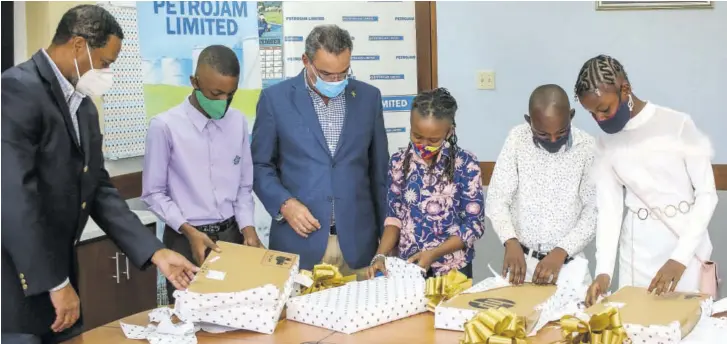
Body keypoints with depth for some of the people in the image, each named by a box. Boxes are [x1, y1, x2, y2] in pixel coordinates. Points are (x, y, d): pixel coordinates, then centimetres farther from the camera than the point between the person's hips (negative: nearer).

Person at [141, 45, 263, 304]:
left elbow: (244, 186, 8)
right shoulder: (165, 126, -13)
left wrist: (247, 227, -6)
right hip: (186, 239, -4)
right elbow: (154, 193, -7)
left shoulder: (238, 122, 2)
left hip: (232, 235, 4)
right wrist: (189, 230, -17)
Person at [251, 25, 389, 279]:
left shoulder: (368, 97, 5)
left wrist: (386, 233, 10)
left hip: (357, 241, 2)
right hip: (299, 240, -2)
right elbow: (260, 165, 3)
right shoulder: (275, 98, -2)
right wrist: (285, 203, -14)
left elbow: (378, 169, 10)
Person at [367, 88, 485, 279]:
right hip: (408, 266, 2)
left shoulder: (465, 164, -12)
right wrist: (380, 255, -12)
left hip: (452, 269, -2)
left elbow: (474, 225, -10)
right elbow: (394, 215, 3)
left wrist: (432, 254, -20)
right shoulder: (399, 162, -3)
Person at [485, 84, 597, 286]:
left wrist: (560, 253, -18)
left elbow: (594, 213, -7)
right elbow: (496, 200, -7)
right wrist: (511, 243, -22)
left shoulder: (587, 147, -9)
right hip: (522, 260, 1)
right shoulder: (517, 139, -8)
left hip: (569, 263, 0)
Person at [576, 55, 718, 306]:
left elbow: (707, 194, -10)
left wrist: (681, 257, -18)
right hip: (637, 249, 3)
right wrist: (603, 270, -12)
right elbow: (609, 207, 0)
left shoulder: (677, 125, -12)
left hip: (686, 242, -3)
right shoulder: (606, 144, 2)